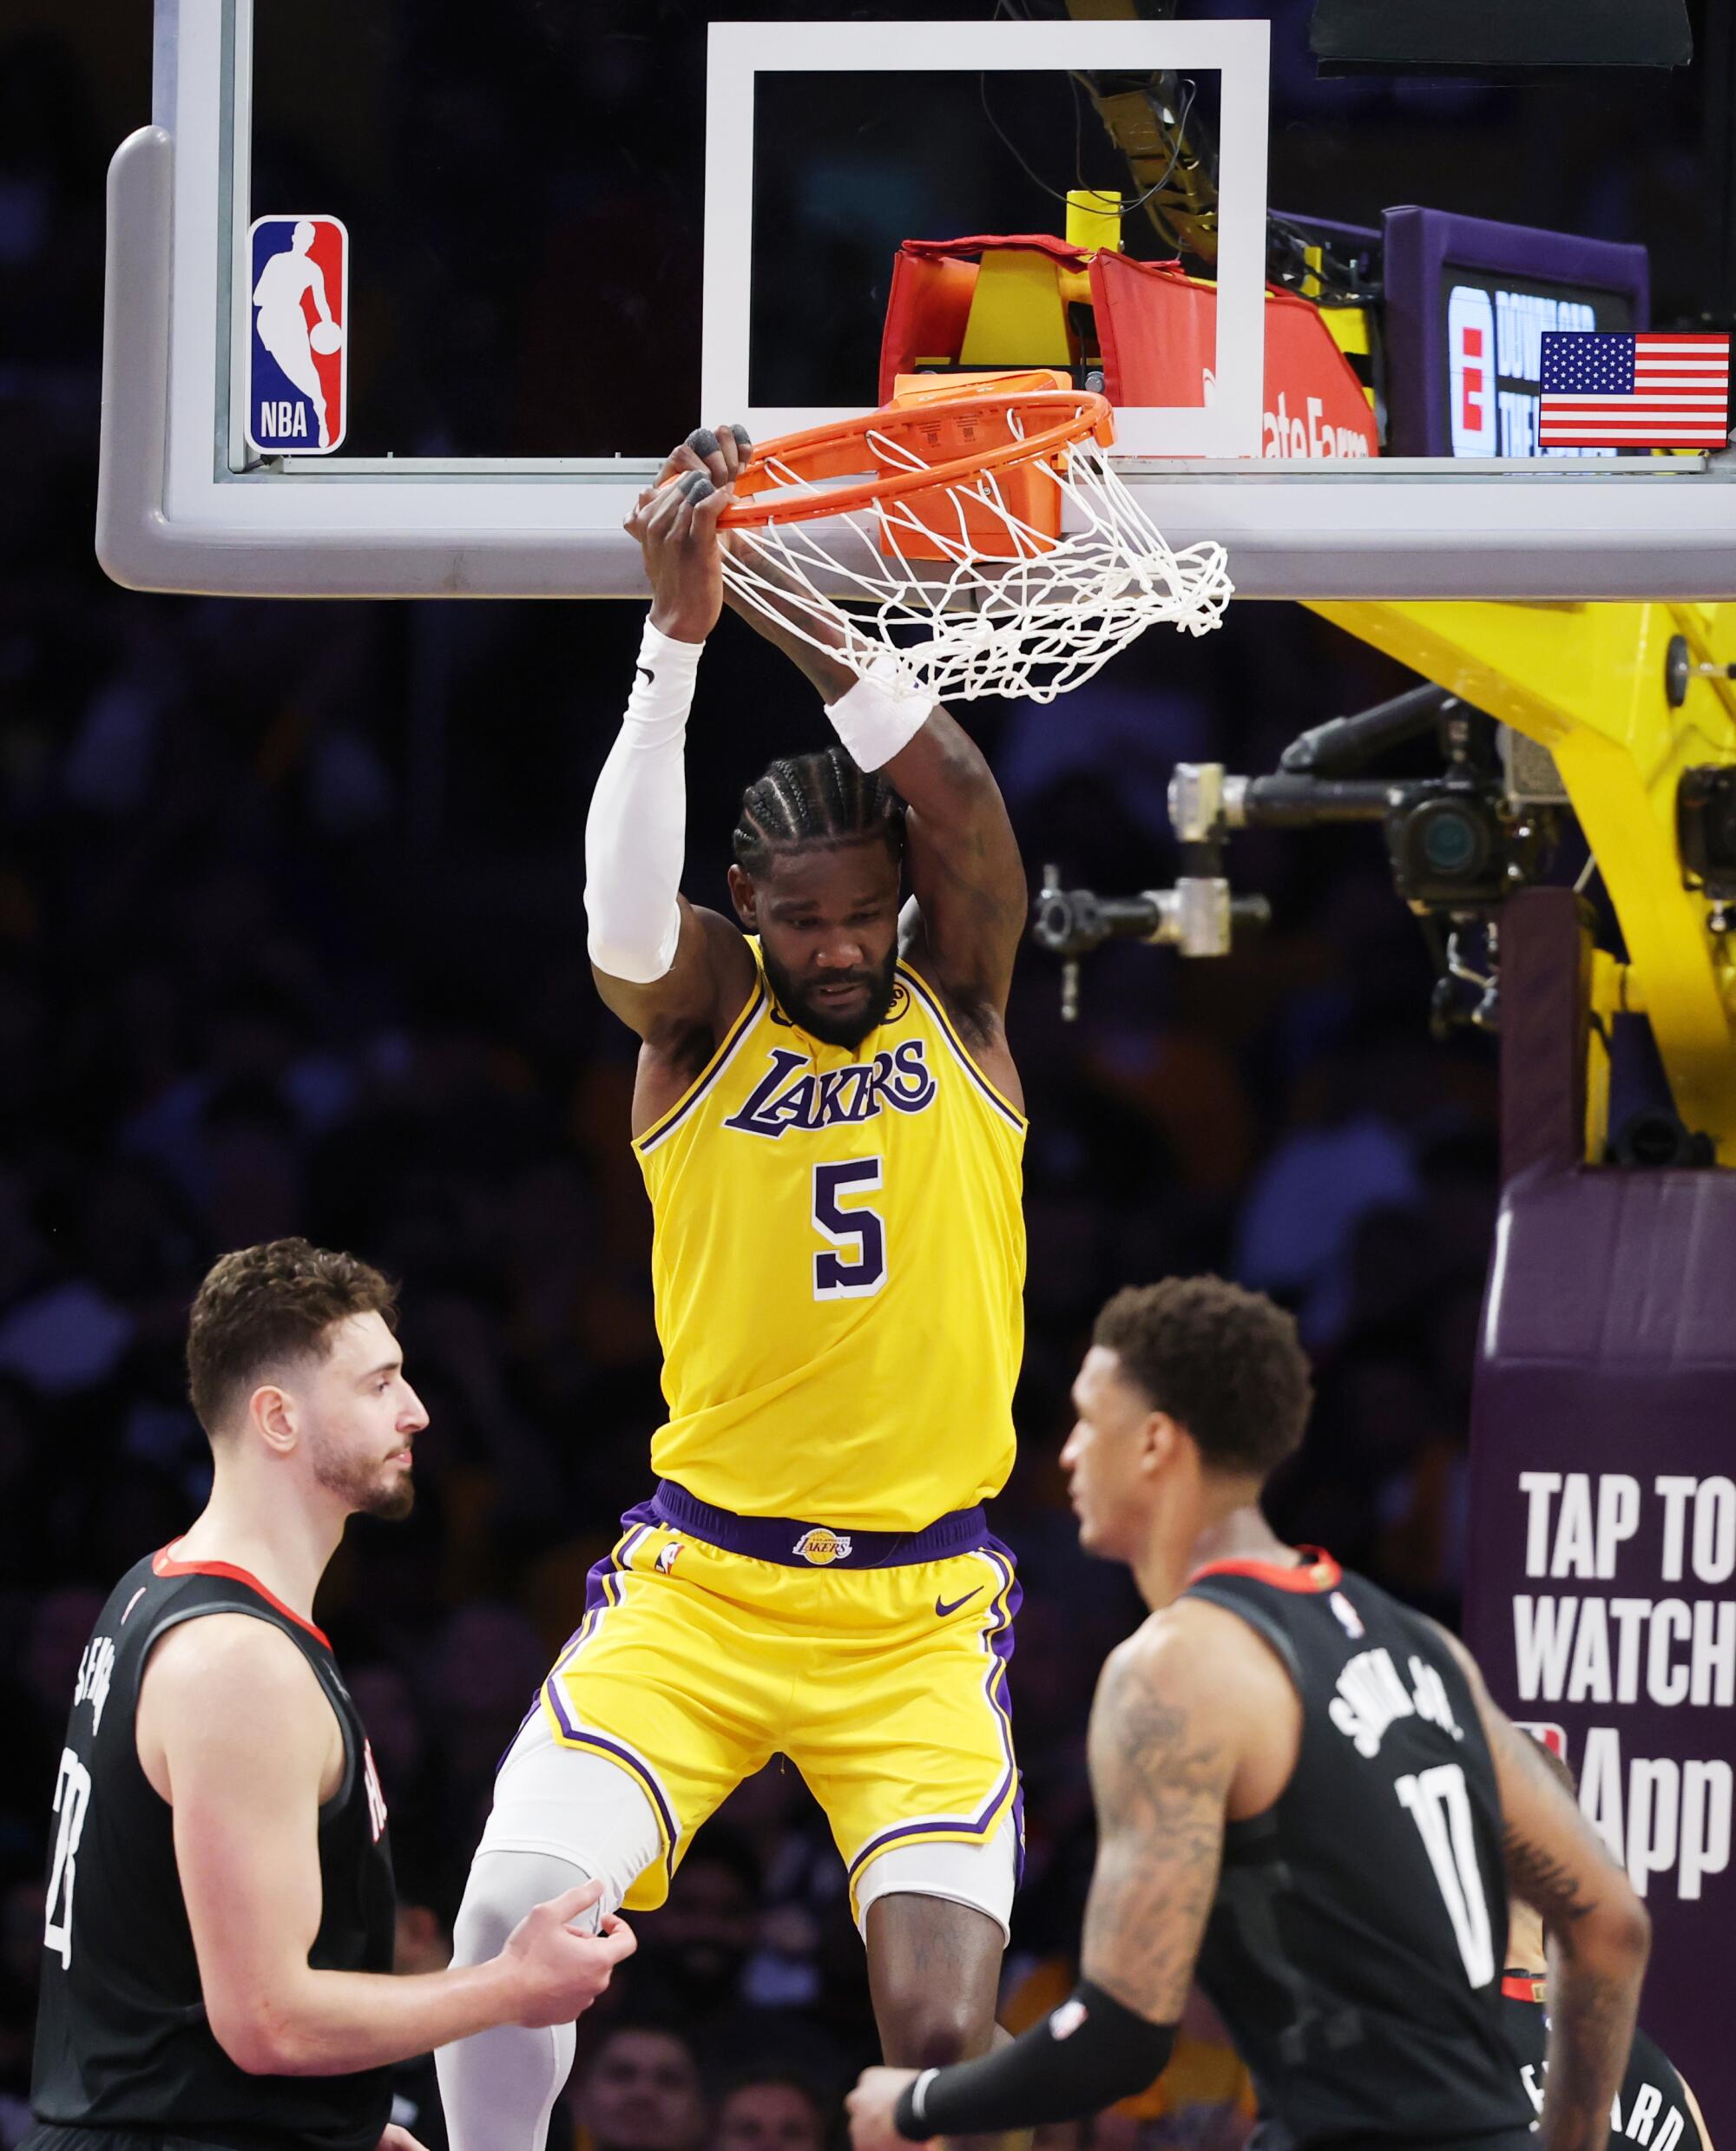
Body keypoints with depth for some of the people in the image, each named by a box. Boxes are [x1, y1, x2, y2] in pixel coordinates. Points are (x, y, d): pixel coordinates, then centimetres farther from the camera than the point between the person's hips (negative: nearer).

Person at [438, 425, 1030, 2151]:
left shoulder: (957, 1005, 4)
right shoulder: (703, 1014, 1)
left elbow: (957, 795, -15)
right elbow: (622, 924, -23)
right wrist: (679, 633, -34)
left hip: (922, 1612, 0)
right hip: (698, 1588, 0)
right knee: (515, 1911, -20)